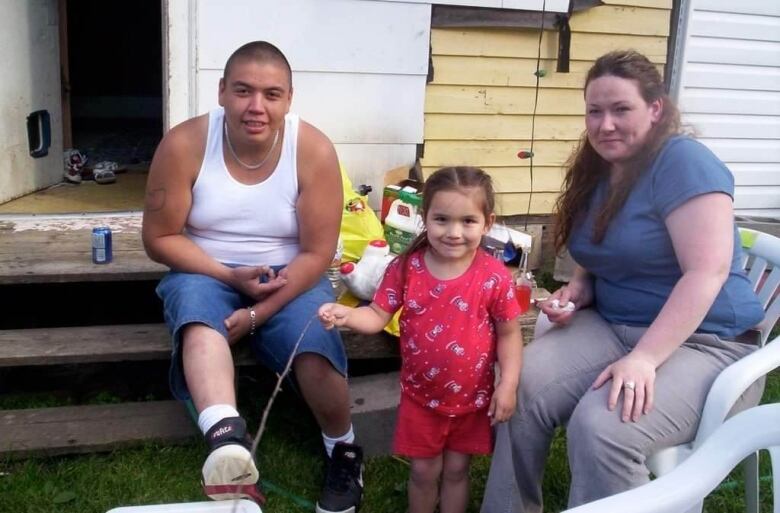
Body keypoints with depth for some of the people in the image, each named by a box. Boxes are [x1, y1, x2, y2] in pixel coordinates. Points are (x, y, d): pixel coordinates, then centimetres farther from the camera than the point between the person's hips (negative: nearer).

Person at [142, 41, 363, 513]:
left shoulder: (314, 150, -15)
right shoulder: (184, 145, -14)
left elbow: (317, 253, -13)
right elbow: (159, 238, -8)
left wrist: (256, 315, -22)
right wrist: (231, 276, -20)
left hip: (289, 277, 0)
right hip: (206, 272, 1)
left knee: (316, 355, -25)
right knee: (198, 319, -34)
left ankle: (343, 451, 3)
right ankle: (228, 441, -53)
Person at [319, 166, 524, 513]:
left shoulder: (494, 277, -16)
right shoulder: (406, 268, -14)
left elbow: (509, 333, -8)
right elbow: (378, 315, -10)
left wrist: (508, 385, -12)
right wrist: (347, 315, -30)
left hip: (472, 397, 0)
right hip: (420, 395, 1)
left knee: (456, 471, 19)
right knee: (424, 472, 16)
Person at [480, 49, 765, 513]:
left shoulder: (684, 163, -15)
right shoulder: (596, 171, 10)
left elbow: (707, 272, -24)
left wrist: (644, 358, -31)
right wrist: (578, 290, 0)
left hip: (702, 342, -6)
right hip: (612, 326, 7)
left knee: (601, 427, -32)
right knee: (524, 386, -20)